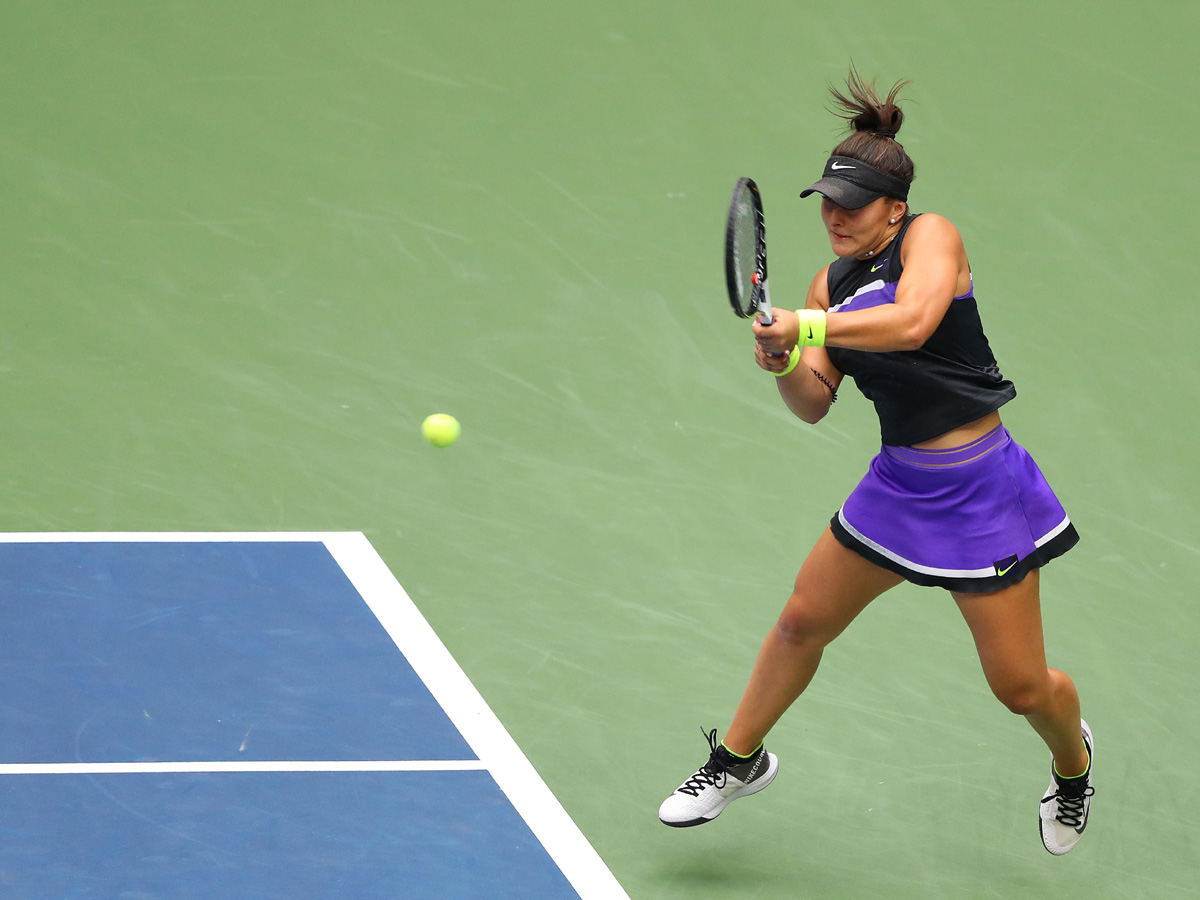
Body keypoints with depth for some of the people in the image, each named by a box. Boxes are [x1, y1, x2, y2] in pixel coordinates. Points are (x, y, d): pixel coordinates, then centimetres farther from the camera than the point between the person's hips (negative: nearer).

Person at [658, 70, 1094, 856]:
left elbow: (913, 321, -33)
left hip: (978, 489, -6)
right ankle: (740, 760, 34)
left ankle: (1072, 760, 34)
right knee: (804, 620, 13)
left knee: (1020, 685, 1)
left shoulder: (930, 236, -12)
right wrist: (786, 363, -18)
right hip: (899, 484, 6)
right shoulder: (833, 283, 6)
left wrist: (808, 326, -31)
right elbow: (814, 404, 3)